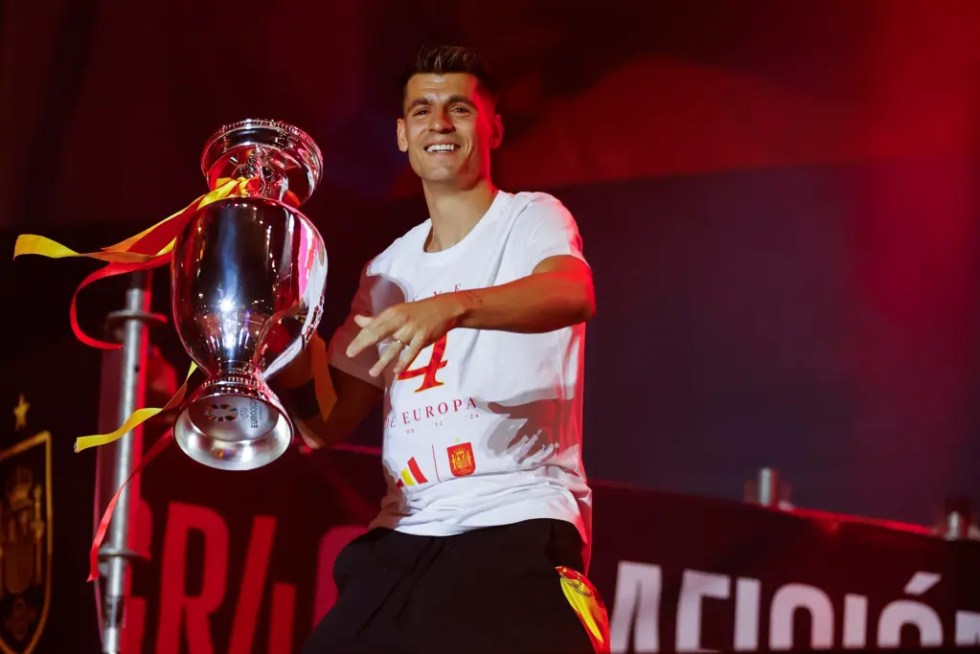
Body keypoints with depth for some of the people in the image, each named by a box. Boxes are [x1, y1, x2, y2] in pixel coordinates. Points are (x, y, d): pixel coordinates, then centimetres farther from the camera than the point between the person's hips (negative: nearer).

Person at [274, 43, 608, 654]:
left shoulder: (530, 219, 2)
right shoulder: (389, 270, 18)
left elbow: (574, 295, -23)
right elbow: (330, 424, 18)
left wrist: (450, 308, -40)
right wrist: (293, 359, -3)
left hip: (521, 526, -6)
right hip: (403, 537, 6)